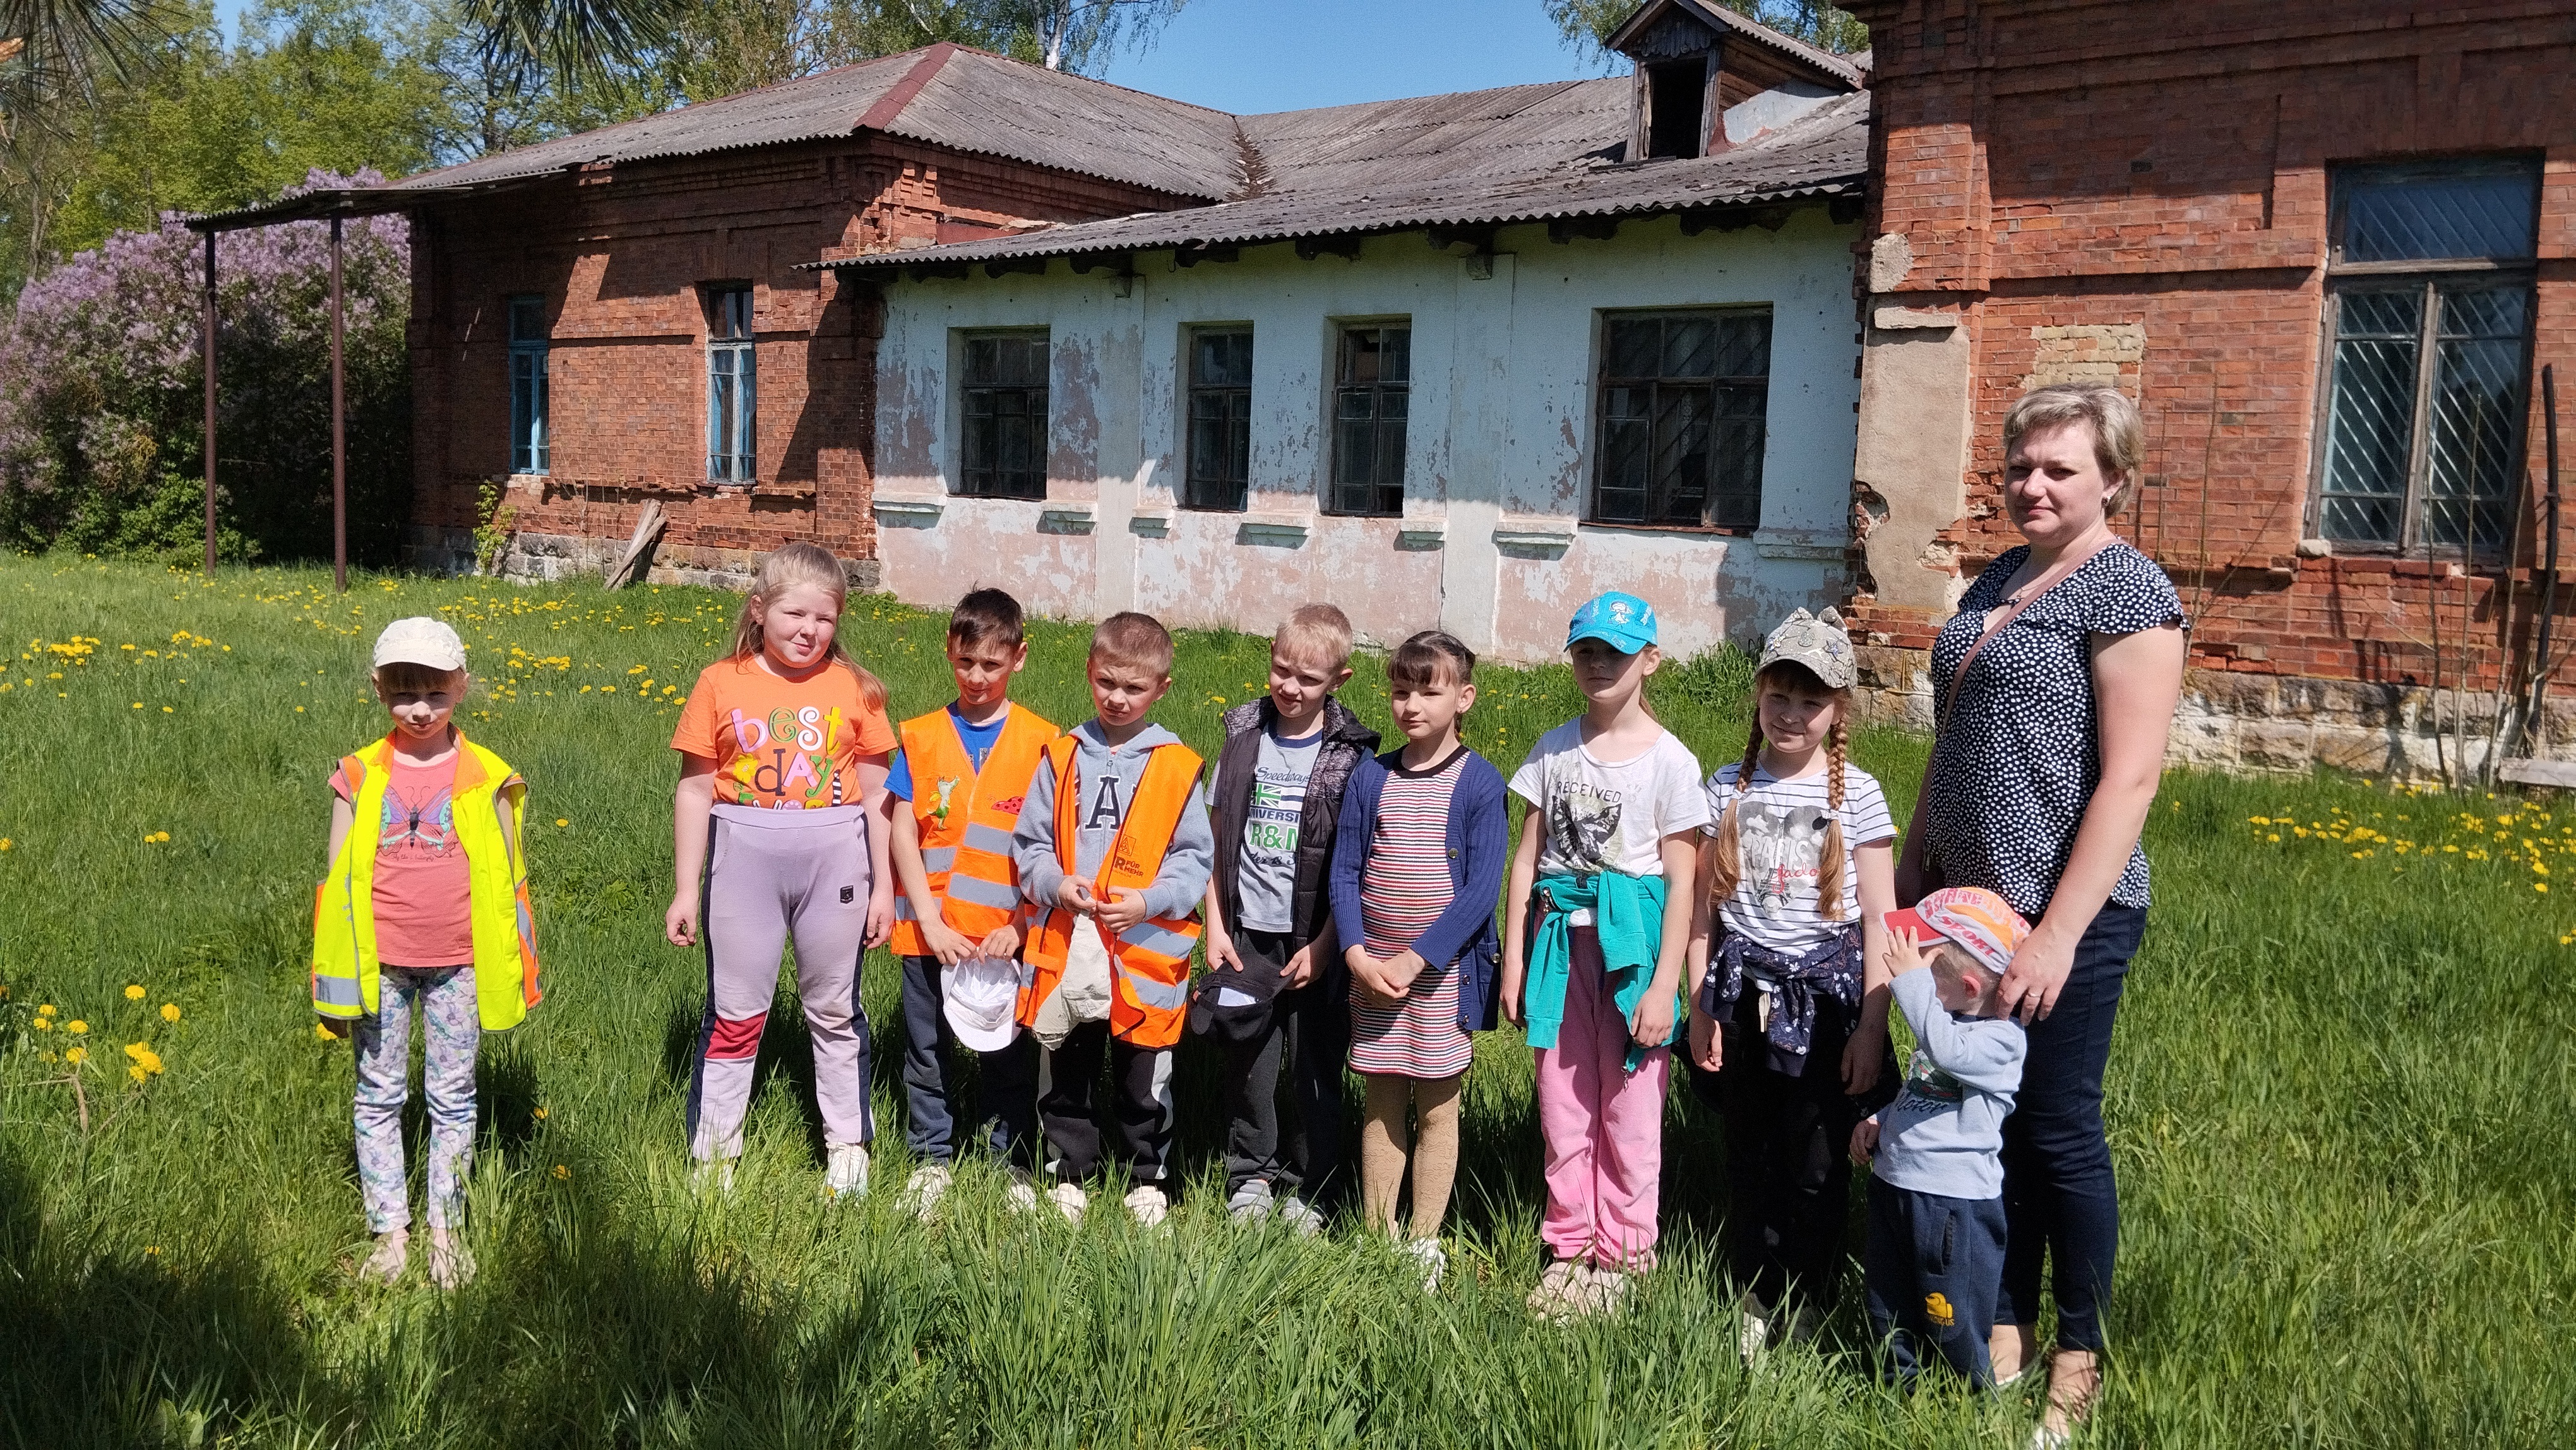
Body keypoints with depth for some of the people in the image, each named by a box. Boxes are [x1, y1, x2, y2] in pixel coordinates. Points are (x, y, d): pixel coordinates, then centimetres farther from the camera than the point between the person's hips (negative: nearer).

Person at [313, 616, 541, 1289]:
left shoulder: (485, 777, -2)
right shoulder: (360, 775, 0)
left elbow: (509, 881, 4)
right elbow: (337, 881, 4)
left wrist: (514, 970, 4)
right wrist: (334, 974, 2)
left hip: (456, 963, -1)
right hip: (380, 963, 1)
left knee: (453, 1097, 8)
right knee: (379, 1096, 9)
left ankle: (445, 1229, 21)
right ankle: (389, 1231, 21)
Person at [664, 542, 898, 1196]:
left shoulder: (853, 688, -1)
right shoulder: (721, 685, -3)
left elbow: (875, 793, 3)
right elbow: (695, 789, 1)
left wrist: (883, 885, 2)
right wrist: (686, 890, 1)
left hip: (834, 856, 1)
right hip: (743, 855, 0)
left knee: (834, 1008, 14)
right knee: (734, 1011, 8)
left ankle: (848, 1143, 27)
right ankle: (712, 1154, 21)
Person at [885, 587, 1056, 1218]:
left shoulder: (1040, 741, -3)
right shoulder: (921, 737, 1)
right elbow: (903, 835, -1)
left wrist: (1021, 925, -11)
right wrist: (931, 922, -9)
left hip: (1007, 934, -1)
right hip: (931, 930, 1)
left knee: (1009, 1052, 9)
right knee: (926, 1050, 12)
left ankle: (1013, 1161, 27)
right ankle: (932, 1159, 29)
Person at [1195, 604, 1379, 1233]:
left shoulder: (1351, 755, -5)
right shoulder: (1244, 734, 3)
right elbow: (1216, 837, 6)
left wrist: (1324, 944, -10)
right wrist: (1215, 924, 1)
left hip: (1314, 940, -2)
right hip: (1248, 933, 2)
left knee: (1315, 1069, 6)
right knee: (1248, 1064, 10)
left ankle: (1309, 1191, 22)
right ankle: (1251, 1177, 27)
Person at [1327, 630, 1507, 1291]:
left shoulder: (1480, 783, -7)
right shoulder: (1371, 778, 4)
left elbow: (1481, 889, -12)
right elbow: (1345, 872, 4)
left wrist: (1415, 960, -16)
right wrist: (1359, 955, -10)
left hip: (1444, 971, -3)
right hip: (1373, 973, 3)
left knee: (1437, 1110, 6)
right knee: (1382, 1106, 11)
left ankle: (1424, 1244, 17)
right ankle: (1376, 1237, 21)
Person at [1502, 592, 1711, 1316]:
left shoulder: (1670, 761, -5)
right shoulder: (1555, 750, 5)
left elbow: (1682, 884, -6)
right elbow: (1527, 858, 7)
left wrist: (1664, 988, -10)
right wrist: (1514, 956, 4)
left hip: (1632, 941, -3)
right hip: (1562, 938, 3)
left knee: (1629, 1109, 6)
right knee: (1563, 1106, 9)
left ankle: (1621, 1252, 22)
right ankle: (1570, 1246, 25)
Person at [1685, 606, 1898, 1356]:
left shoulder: (1857, 794, -4)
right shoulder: (1728, 787, 3)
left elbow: (1879, 922, -3)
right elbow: (1702, 907, 6)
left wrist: (1871, 1026, -6)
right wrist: (1700, 1006, 3)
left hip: (1825, 995, -2)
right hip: (1744, 992, 2)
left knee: (1815, 1164, 2)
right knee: (1750, 1156, 10)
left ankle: (1809, 1306, 21)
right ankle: (1757, 1300, 26)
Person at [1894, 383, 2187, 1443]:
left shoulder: (2127, 590, -11)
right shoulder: (1998, 581, 12)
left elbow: (2130, 778, -17)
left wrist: (2059, 935, -20)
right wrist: (1910, 869, 17)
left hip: (2068, 912, -7)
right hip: (1972, 897, 7)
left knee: (2058, 1131, 5)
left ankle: (2079, 1356, 23)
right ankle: (2007, 1324, 30)